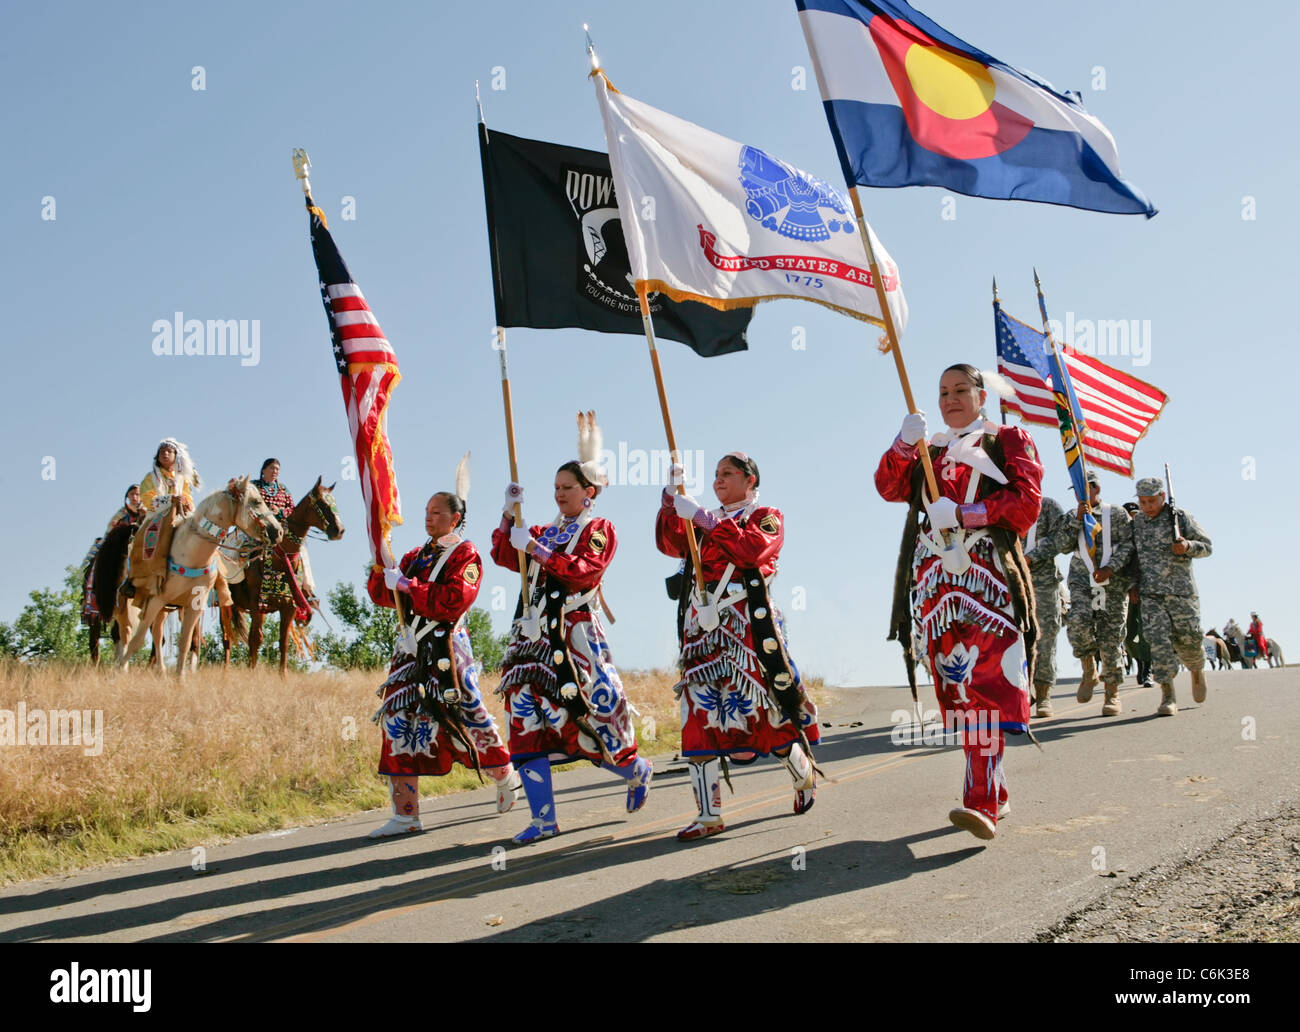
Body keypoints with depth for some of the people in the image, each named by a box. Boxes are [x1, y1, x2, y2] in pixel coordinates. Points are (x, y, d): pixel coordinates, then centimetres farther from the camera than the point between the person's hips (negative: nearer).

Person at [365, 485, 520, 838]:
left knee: (468, 720, 1)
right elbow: (381, 595, 14)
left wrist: (407, 586, -20)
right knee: (398, 723, -1)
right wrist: (384, 566, -5)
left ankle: (506, 779, 29)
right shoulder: (417, 555, 18)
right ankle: (405, 816, 4)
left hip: (446, 650, -6)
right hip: (410, 651, 6)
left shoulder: (465, 555, -3)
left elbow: (453, 602, -18)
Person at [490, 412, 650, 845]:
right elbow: (502, 554, 16)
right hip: (535, 638, 6)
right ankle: (544, 819, -1)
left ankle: (638, 772, 28)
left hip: (575, 638, -6)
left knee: (590, 720, -3)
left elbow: (583, 572, -14)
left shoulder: (599, 529, 2)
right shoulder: (547, 532, 21)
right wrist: (509, 512, 5)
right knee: (526, 720, -4)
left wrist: (534, 547, -16)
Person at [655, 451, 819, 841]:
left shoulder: (767, 516, 5)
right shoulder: (705, 521, 22)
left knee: (767, 706, -1)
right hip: (704, 625, 5)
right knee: (700, 716, -3)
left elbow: (753, 549, -16)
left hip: (748, 625, -5)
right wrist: (670, 499, -6)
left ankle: (805, 777, 26)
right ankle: (709, 814, -1)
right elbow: (670, 544, 7)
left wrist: (702, 517, -20)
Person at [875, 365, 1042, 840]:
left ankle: (981, 803, -25)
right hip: (936, 578, 5)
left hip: (987, 574, -5)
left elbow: (1026, 499, -2)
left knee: (987, 684, -18)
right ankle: (995, 792, 14)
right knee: (956, 686, 3)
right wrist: (904, 444, -11)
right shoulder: (928, 452, 25)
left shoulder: (1008, 440, 13)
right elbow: (889, 488, 7)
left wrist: (962, 514, -13)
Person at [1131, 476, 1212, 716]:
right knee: (1158, 640, -9)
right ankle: (1168, 697, -7)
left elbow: (1206, 546, 4)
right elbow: (1132, 556, 22)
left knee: (1187, 638, 1)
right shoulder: (1135, 524, 11)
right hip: (1150, 594, 2)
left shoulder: (1180, 517, 2)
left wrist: (1188, 546, -18)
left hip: (1181, 590, -2)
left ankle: (1197, 669, 36)